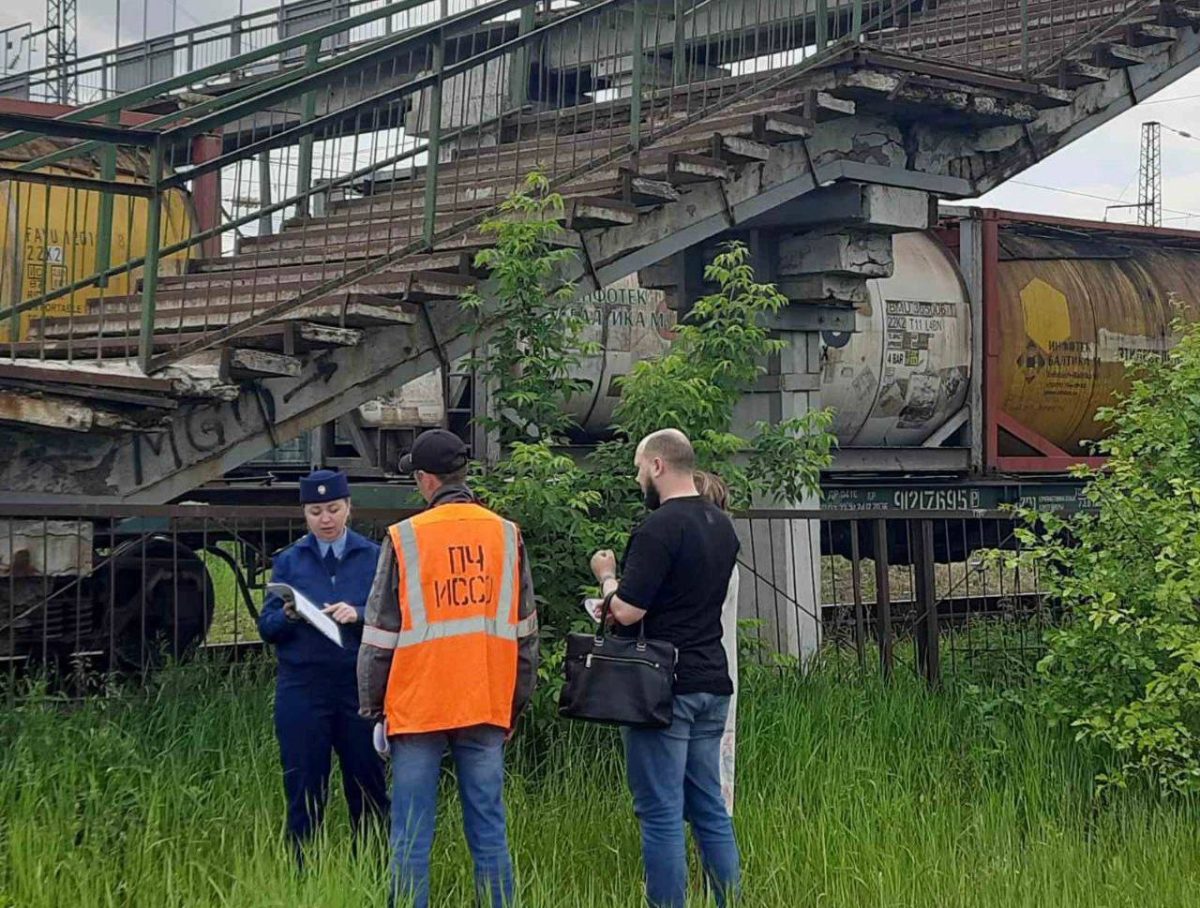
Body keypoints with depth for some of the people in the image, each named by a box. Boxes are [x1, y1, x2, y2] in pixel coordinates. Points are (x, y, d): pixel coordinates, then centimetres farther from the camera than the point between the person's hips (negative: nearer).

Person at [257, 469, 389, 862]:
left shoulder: (373, 557, 7)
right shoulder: (289, 561, 10)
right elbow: (266, 628, 5)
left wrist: (358, 614, -18)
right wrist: (288, 616, -16)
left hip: (359, 686, 0)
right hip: (302, 689, 1)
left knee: (367, 789, 2)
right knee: (304, 792, 2)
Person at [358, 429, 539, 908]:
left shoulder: (406, 537, -5)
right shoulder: (506, 535, 4)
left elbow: (381, 632, -1)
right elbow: (524, 630, 10)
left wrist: (371, 702, 10)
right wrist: (516, 703, 18)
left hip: (418, 705, -3)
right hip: (487, 706, 3)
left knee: (411, 836, 2)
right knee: (489, 832, 7)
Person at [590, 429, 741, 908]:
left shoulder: (660, 527, -15)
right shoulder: (722, 525, 12)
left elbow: (626, 612, -18)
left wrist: (606, 576, 2)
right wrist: (621, 584, 20)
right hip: (712, 680, 8)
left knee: (661, 813, -3)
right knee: (710, 809, 13)